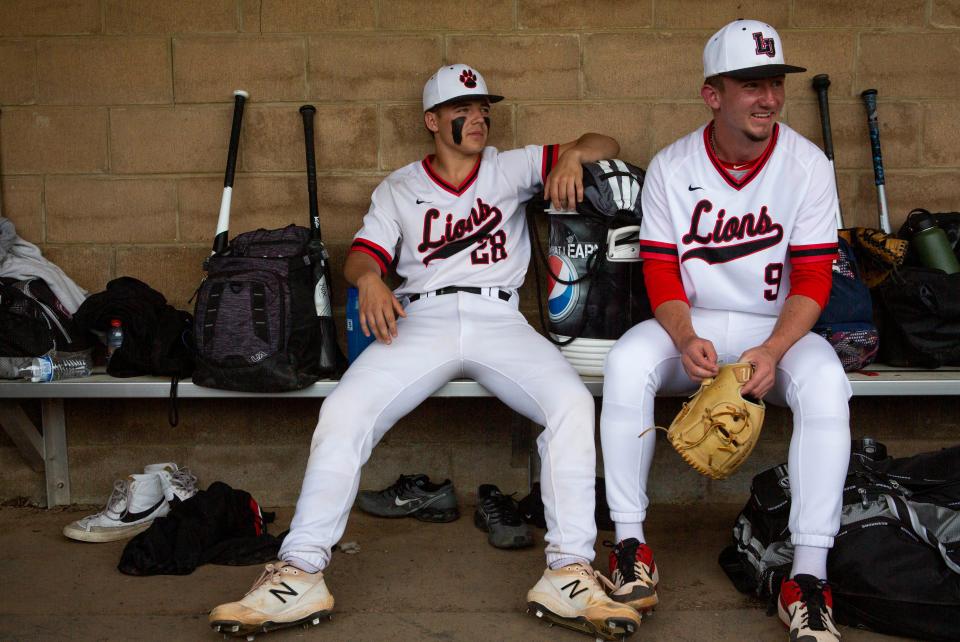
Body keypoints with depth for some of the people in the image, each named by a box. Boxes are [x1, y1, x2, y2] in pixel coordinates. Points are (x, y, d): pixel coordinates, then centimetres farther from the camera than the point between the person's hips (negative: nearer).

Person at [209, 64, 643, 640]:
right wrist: (369, 279, -14)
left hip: (499, 319, 0)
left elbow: (606, 146, 20)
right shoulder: (400, 189, 22)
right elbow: (363, 253, 10)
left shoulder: (512, 168, 21)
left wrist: (573, 156, -4)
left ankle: (568, 573, -29)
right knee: (343, 412, -25)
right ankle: (300, 576, -23)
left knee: (572, 403, -29)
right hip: (421, 319, 0)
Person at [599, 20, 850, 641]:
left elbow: (813, 280, -7)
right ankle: (631, 544, -18)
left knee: (824, 381, -32)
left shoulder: (807, 164, -5)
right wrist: (684, 339, -24)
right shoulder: (671, 167, -4)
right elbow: (661, 272, -4)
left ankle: (809, 577, -26)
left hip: (778, 328, 0)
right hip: (690, 325, 1)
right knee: (627, 362, -29)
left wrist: (772, 351, -24)